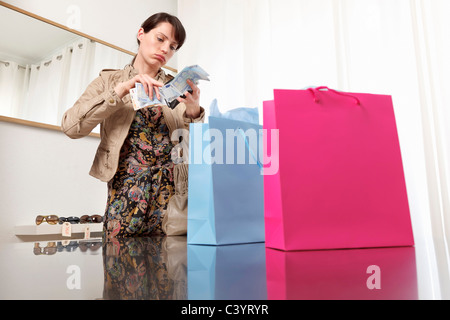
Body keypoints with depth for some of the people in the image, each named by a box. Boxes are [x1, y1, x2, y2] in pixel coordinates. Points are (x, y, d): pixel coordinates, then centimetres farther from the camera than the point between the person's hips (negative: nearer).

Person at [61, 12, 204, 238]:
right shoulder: (109, 81, 10)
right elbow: (71, 126, -6)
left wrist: (194, 111, -18)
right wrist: (120, 90, -15)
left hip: (172, 190, 1)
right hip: (125, 188, -1)